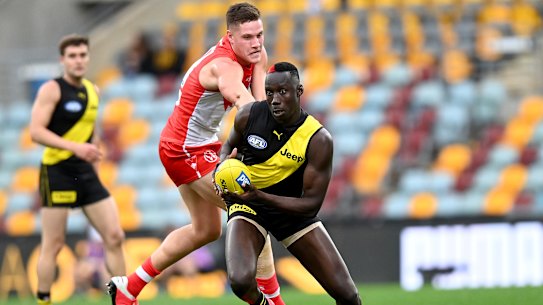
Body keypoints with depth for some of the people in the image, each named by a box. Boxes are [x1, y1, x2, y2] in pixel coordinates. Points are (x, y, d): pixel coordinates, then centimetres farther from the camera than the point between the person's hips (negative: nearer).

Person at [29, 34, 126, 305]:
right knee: (53, 244, -3)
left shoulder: (92, 91, 13)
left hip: (86, 173, 6)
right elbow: (36, 131, -17)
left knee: (114, 236, 0)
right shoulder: (52, 89, -8)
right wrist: (74, 147, -25)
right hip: (57, 172, -6)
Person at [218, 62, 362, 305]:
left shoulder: (318, 140, -21)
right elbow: (230, 146, 9)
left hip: (293, 208, 0)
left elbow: (312, 203, -20)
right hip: (247, 205, 0)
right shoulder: (249, 116, -15)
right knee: (240, 282, -29)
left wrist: (260, 196, -32)